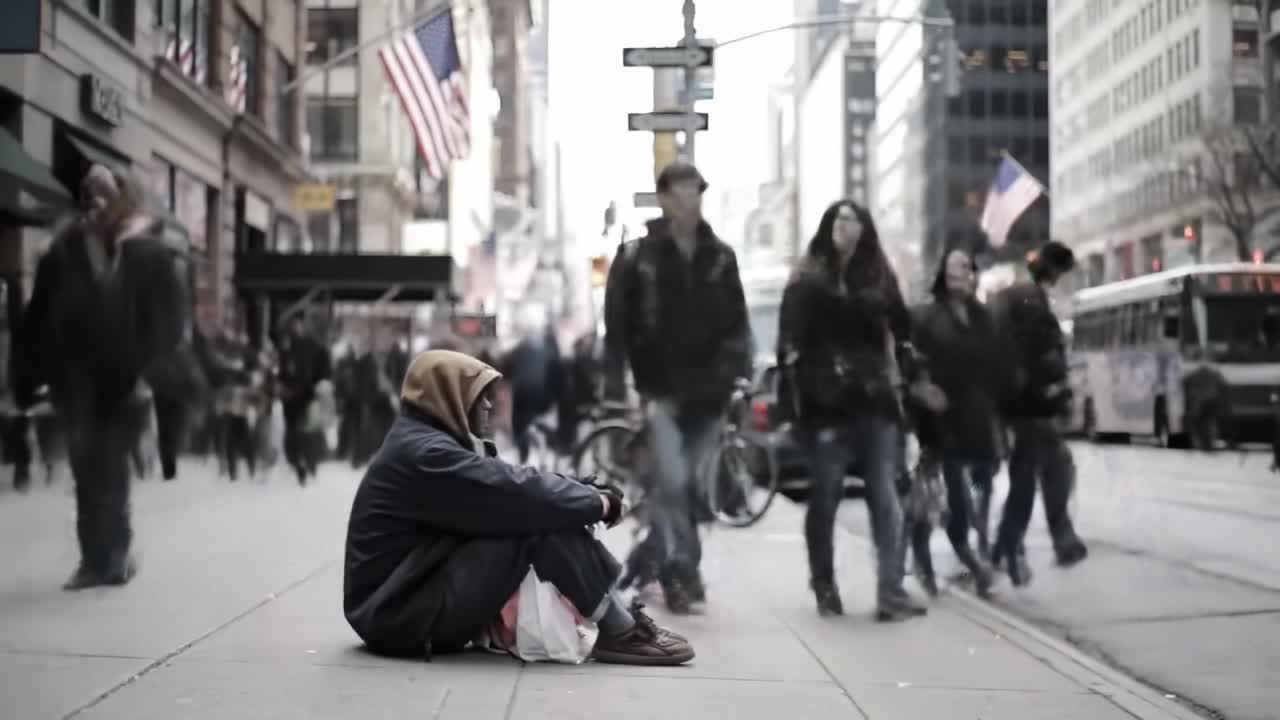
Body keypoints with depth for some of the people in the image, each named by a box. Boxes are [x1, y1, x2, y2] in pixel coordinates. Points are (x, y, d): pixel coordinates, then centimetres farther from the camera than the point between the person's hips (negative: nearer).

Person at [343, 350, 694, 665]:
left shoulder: (432, 444, 15)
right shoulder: (423, 453, -18)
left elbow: (508, 484, 9)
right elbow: (515, 491, -23)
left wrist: (585, 494, -4)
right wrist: (595, 502, -10)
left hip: (419, 599, 10)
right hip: (401, 614, -10)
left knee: (539, 513, 2)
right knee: (538, 520, -21)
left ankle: (619, 613, 2)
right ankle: (621, 633, -11)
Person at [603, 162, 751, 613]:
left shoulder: (721, 257, 7)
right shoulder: (639, 256, -2)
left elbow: (736, 321, 11)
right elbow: (618, 323, -1)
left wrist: (736, 373, 0)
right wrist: (629, 382, -7)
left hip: (708, 393, 4)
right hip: (661, 389, -4)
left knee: (692, 485, 10)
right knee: (673, 482, -13)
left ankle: (649, 556, 28)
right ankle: (682, 570, -6)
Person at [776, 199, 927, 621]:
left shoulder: (880, 277, 10)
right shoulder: (806, 280, 3)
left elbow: (902, 332, 12)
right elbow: (789, 342, -4)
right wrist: (792, 397, -11)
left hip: (874, 401, 2)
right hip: (825, 403, -2)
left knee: (886, 499, -3)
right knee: (825, 497, 5)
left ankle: (891, 592, -3)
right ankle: (824, 588, 18)